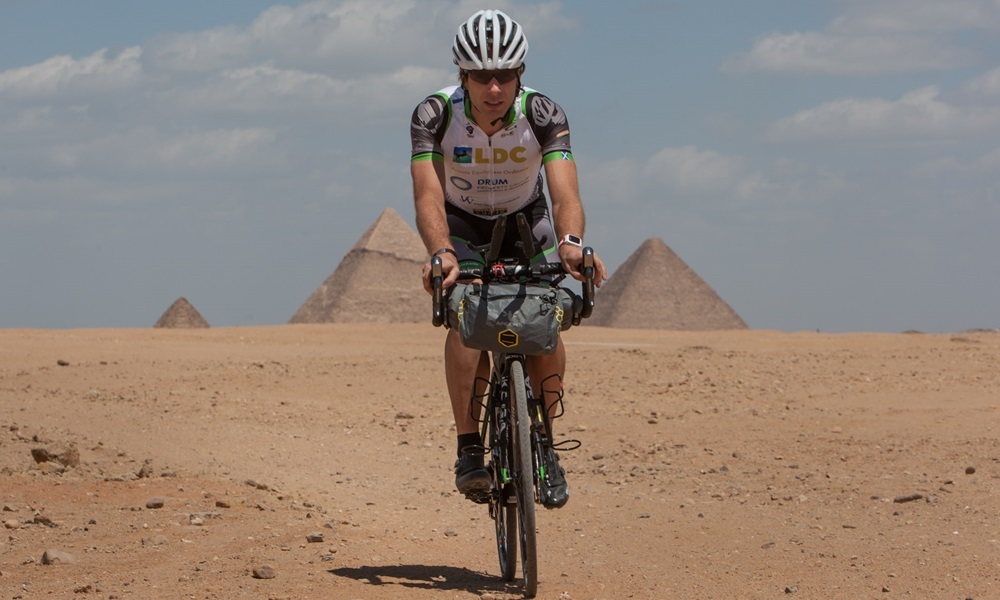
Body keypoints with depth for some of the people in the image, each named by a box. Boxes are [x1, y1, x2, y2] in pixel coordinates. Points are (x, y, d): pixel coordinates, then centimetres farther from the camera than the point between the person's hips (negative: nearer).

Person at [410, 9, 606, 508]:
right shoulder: (434, 115, -30)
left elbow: (565, 193, -41)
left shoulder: (544, 115, -30)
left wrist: (571, 242, -62)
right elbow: (428, 195, -40)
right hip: (462, 226, -1)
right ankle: (469, 447, -18)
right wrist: (441, 254, -59)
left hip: (526, 220, 1)